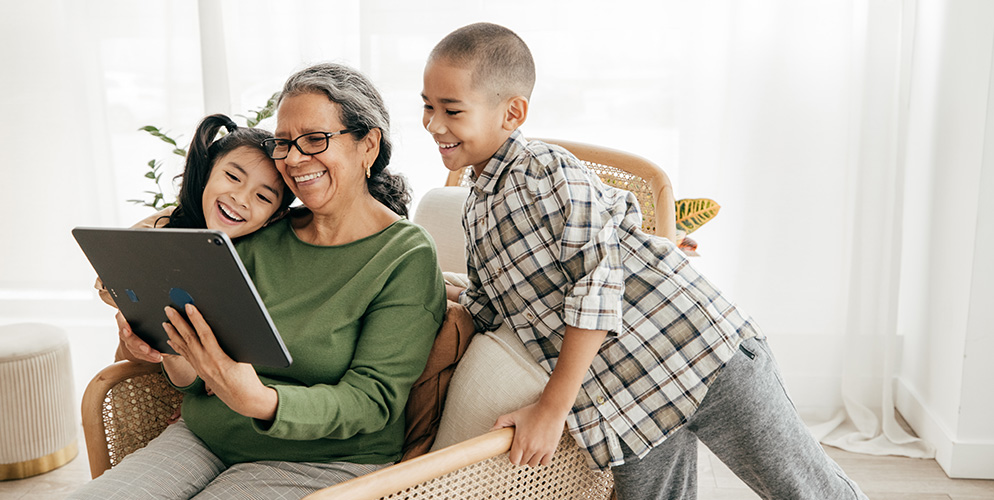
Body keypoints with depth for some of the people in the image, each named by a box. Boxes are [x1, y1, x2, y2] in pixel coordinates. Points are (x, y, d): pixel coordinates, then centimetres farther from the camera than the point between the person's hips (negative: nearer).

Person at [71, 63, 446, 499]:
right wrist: (174, 355, -17)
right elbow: (201, 379, 8)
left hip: (319, 460, -4)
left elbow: (371, 401, -16)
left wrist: (260, 402, -33)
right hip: (206, 435, 5)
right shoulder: (263, 238, 5)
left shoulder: (407, 258, -9)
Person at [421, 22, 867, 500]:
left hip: (698, 352, -7)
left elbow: (598, 283, -19)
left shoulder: (548, 170, -14)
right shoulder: (475, 214, 13)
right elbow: (492, 309, 24)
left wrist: (553, 408, -16)